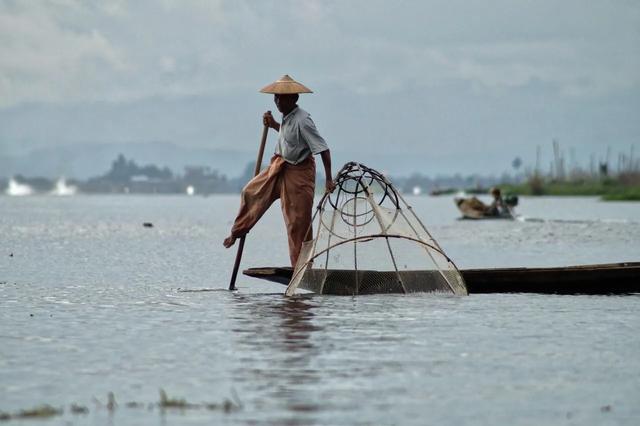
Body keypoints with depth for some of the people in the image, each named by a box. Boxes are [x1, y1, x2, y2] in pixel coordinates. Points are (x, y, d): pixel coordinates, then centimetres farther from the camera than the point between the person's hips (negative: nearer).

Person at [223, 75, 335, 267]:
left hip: (298, 172, -9)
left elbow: (323, 148, -29)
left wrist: (328, 179, -33)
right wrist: (273, 124, 6)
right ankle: (237, 232, 42)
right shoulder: (287, 117, 1)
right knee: (251, 192, 20)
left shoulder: (302, 120, -26)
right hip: (279, 166, 9)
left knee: (298, 222, -4)